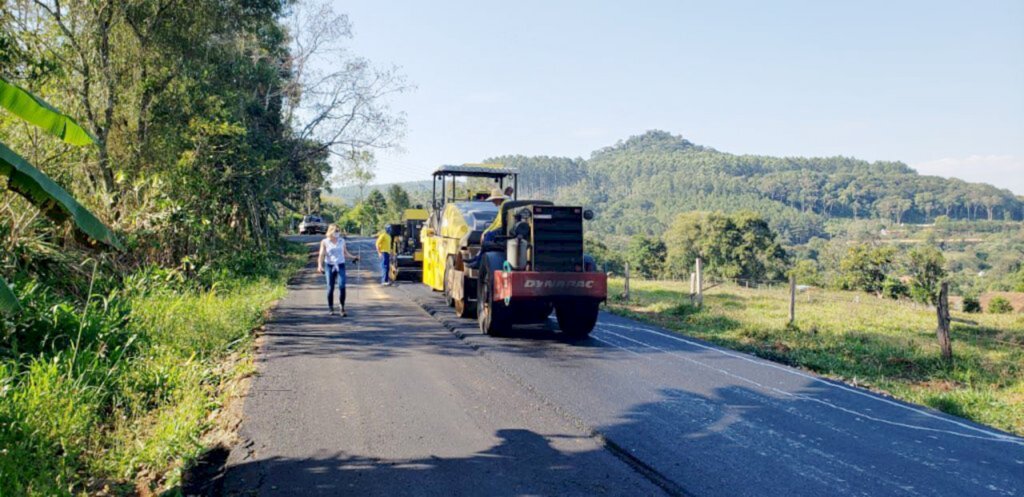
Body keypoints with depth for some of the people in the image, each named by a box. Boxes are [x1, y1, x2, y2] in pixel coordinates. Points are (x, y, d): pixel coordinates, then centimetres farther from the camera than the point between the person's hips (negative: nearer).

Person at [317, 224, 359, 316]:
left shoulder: (342, 241, 8)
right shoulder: (324, 242, 1)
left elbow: (345, 253, 15)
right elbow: (321, 255, -3)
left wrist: (353, 257, -1)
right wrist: (320, 265, -17)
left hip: (340, 265, 1)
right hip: (329, 266, -1)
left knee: (342, 286, -14)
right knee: (330, 288, 0)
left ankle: (342, 308, -8)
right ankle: (331, 309, 13)